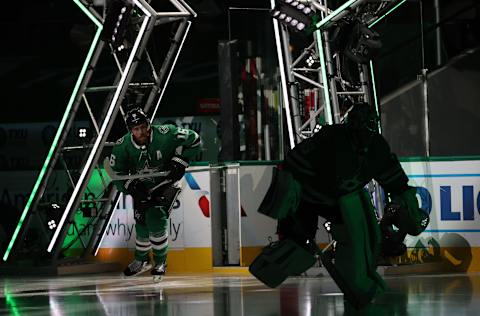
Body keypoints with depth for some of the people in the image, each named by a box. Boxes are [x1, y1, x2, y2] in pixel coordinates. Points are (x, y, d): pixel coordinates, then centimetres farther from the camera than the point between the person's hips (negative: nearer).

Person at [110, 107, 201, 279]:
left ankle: (160, 262, -1)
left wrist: (179, 162, -23)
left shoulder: (166, 135, -27)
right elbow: (117, 174, -9)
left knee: (156, 219, -19)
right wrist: (131, 186, -26)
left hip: (165, 184, -3)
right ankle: (141, 261, 31)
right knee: (142, 225, 5)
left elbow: (194, 140, -18)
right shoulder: (122, 147, -19)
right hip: (141, 187, 3)